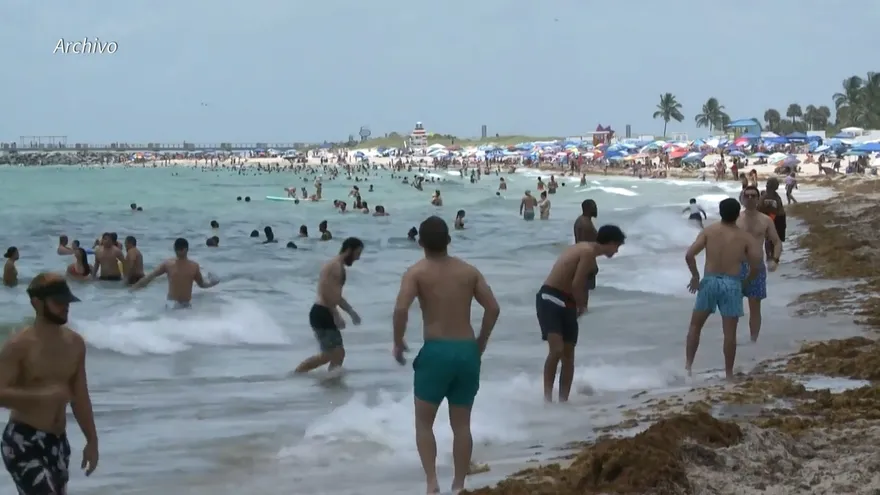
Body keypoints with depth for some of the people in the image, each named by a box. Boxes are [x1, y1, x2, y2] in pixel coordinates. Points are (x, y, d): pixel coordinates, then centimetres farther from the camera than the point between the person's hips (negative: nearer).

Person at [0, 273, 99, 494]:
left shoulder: (75, 343, 8)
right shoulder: (19, 345, -12)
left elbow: (80, 396, 15)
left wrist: (92, 440, 16)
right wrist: (44, 395, -27)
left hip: (57, 441, 7)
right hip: (23, 441, -7)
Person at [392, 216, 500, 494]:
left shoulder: (416, 272, -2)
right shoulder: (469, 271, 9)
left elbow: (401, 309, -17)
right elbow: (493, 308, 4)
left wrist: (398, 343, -3)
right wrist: (482, 341, 16)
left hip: (436, 351, -3)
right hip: (467, 351, 4)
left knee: (424, 422, 9)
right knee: (461, 424, 12)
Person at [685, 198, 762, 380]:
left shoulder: (708, 231, 0)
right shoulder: (745, 237, 0)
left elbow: (689, 255, -8)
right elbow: (756, 266, -5)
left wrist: (695, 276, 5)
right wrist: (745, 283, 12)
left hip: (709, 281, 1)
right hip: (731, 284, -1)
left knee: (695, 325, 15)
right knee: (729, 332, 4)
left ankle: (688, 365, 11)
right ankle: (729, 373, 7)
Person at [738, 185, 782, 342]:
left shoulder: (766, 221, 3)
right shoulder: (735, 219, 1)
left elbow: (777, 242, 7)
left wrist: (775, 260, -10)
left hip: (757, 267, 1)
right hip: (737, 266, -1)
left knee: (755, 307, 6)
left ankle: (753, 341, 15)